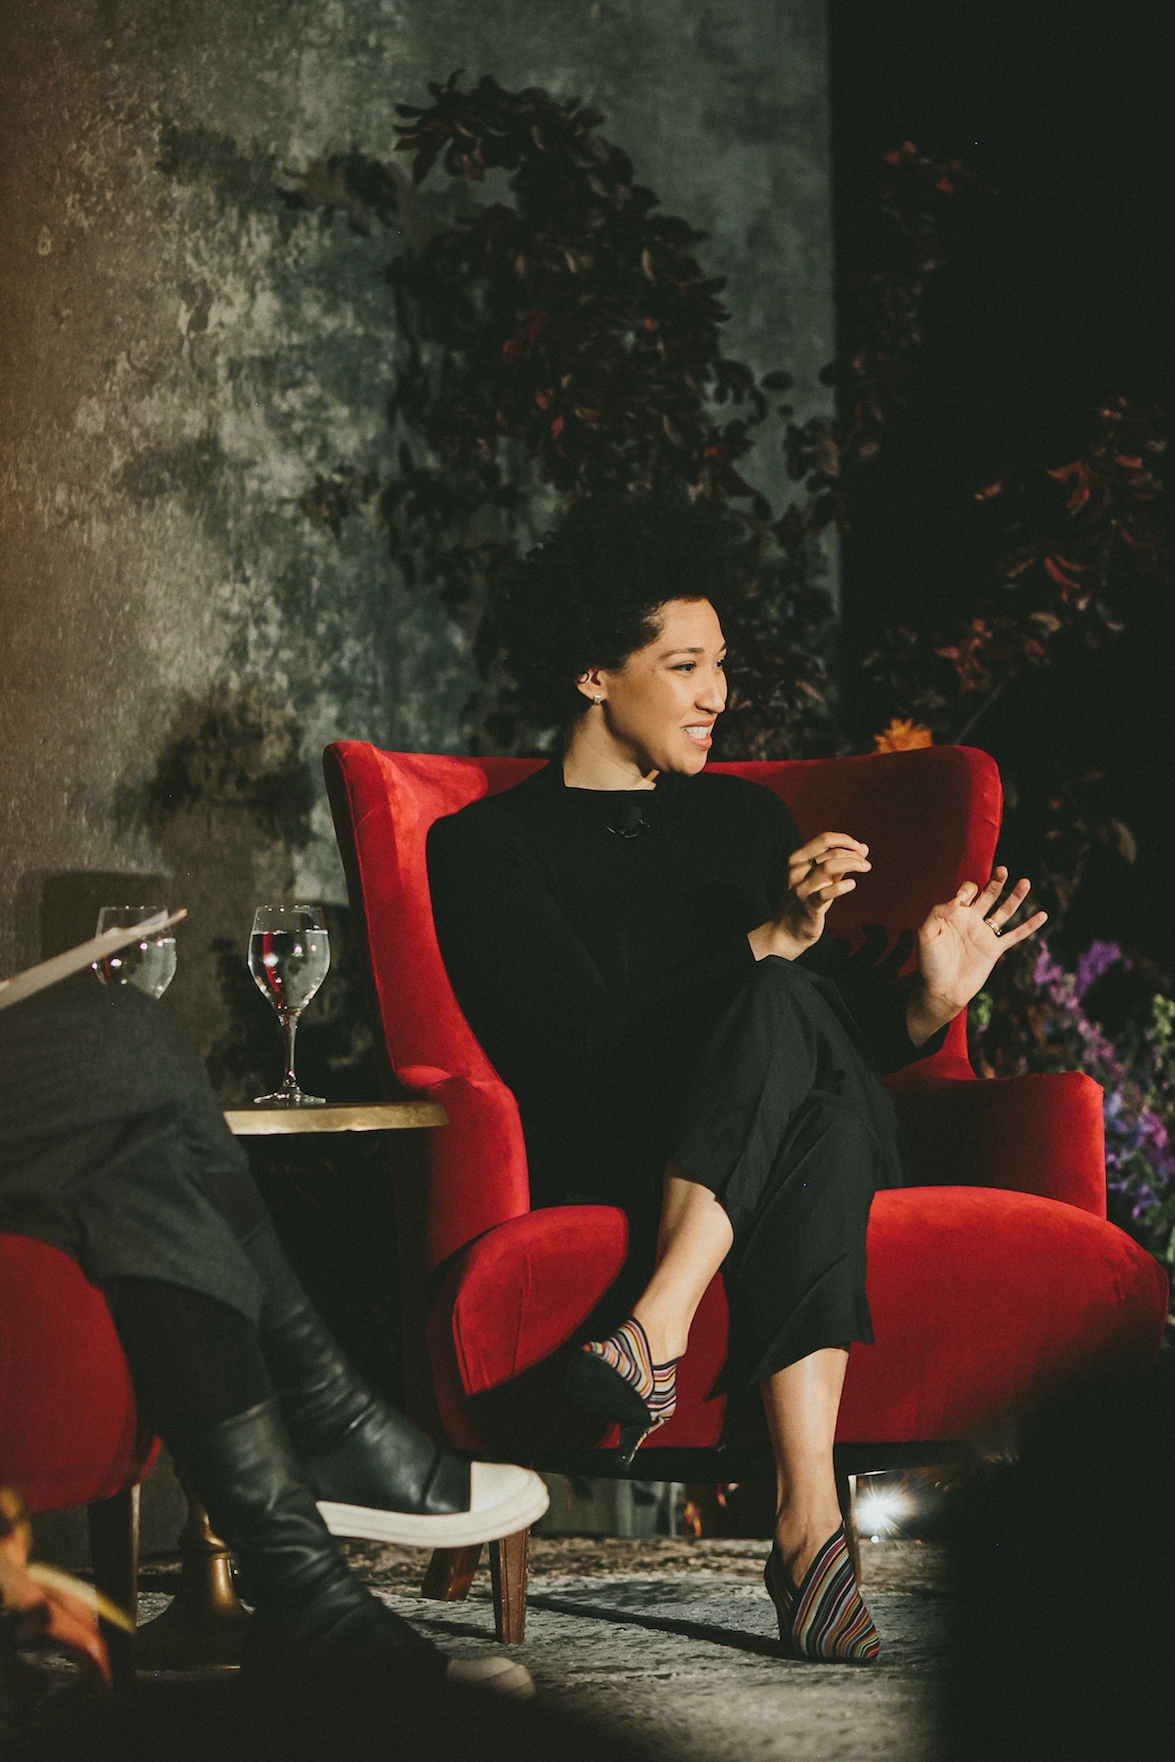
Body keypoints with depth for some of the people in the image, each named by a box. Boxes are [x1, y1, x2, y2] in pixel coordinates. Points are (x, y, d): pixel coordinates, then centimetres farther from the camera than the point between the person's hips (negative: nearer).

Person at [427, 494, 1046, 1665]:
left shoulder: (743, 819, 24)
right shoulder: (486, 845, 8)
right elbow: (584, 1040, -8)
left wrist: (928, 1003, -2)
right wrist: (772, 943, -16)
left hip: (830, 1129, 4)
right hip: (610, 1160, -3)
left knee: (793, 1045, -34)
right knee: (776, 1000, -35)